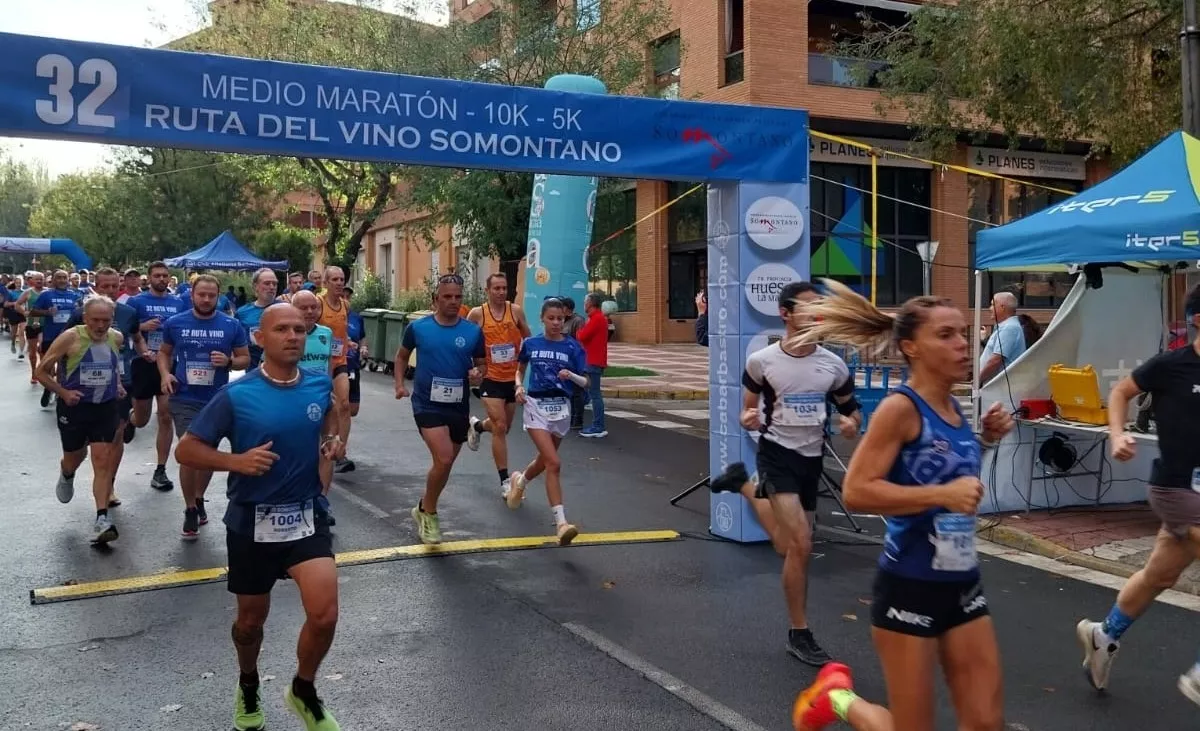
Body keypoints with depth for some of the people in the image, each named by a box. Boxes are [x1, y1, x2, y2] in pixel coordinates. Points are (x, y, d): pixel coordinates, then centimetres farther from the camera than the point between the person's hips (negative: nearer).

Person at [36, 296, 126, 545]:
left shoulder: (116, 338, -3)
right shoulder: (70, 338, -17)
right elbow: (41, 371, -9)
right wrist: (63, 392, -19)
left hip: (105, 408, 2)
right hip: (74, 407, -2)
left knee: (103, 461, -6)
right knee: (75, 457, 15)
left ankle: (102, 519, -7)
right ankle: (66, 476, 54)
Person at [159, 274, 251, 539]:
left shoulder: (232, 326, -3)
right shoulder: (175, 323, -2)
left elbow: (245, 359, 4)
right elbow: (164, 352, 13)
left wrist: (228, 361, -17)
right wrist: (164, 374, -6)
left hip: (217, 400, 2)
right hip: (184, 399, -1)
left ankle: (199, 500, 38)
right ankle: (190, 510, 7)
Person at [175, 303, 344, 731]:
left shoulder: (319, 385, -3)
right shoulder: (236, 395, -14)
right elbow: (186, 450, -9)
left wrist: (331, 440, 3)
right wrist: (237, 461, -24)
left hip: (306, 518, 2)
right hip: (251, 522, -2)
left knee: (325, 615, -13)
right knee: (252, 619, 16)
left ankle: (303, 691, 17)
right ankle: (248, 688, 48)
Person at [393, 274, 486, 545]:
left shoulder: (473, 331, -1)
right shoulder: (418, 327, -3)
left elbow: (482, 364, 10)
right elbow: (402, 355, 14)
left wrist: (478, 374, -12)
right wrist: (400, 384, 2)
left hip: (458, 406, 3)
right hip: (427, 404, -3)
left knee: (445, 463, 15)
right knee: (443, 460, -19)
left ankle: (425, 508, 40)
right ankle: (428, 512, 4)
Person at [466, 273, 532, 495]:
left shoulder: (516, 311, -3)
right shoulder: (477, 314, -9)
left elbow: (528, 339, 10)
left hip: (513, 378, 4)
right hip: (490, 379, -4)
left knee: (504, 427, 17)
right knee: (500, 427, -10)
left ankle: (476, 426, 52)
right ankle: (505, 481, -1)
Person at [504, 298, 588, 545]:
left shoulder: (573, 347, -2)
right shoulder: (530, 344, 1)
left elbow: (585, 383, -2)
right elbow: (520, 369, 18)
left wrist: (571, 375, -23)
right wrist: (519, 386, -2)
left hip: (560, 408, 2)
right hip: (536, 405, -2)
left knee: (544, 460, 19)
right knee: (553, 463, -17)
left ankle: (520, 481, 53)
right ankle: (561, 523, -19)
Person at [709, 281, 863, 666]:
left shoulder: (834, 365, -1)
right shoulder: (761, 361, -9)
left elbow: (851, 408, 12)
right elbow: (748, 411, 3)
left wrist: (852, 424, -11)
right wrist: (749, 420, -21)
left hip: (812, 458, 5)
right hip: (777, 453, -5)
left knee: (789, 545, 14)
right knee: (801, 545, -15)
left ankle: (744, 484, 37)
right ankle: (799, 634, 1)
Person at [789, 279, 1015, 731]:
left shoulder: (955, 408, 6)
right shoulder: (901, 408, -17)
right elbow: (855, 492, -24)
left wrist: (985, 439, 6)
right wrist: (942, 494, -28)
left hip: (963, 585, 7)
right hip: (909, 588, -7)